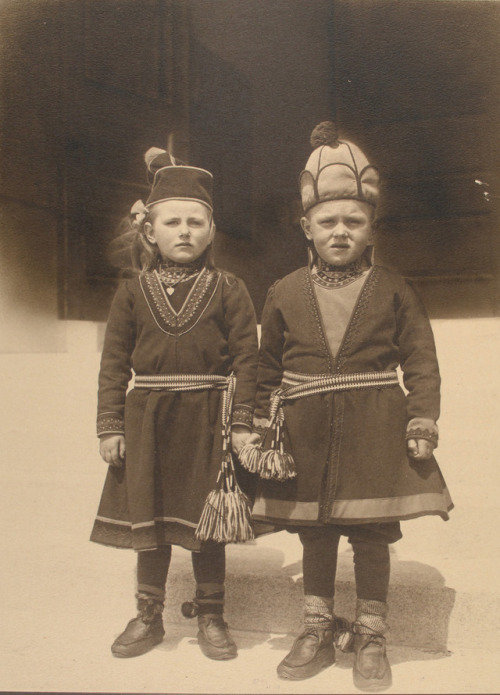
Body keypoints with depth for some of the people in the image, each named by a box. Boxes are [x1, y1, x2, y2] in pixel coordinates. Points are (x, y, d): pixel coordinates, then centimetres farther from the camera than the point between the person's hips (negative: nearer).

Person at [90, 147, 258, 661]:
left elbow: (246, 358, -2)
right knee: (149, 521, 10)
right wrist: (110, 425, -1)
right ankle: (148, 616, 27)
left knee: (208, 522, 8)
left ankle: (210, 614, 26)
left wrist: (242, 422, -8)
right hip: (148, 419, 2)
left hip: (208, 419, -1)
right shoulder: (132, 292, 5)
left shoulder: (228, 290, 1)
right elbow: (114, 362, 4)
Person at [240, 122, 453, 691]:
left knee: (371, 535, 6)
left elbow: (421, 359, 1)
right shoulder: (285, 293, 4)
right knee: (314, 533, 12)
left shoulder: (392, 290, 1)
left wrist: (422, 423, -7)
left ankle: (370, 636, 24)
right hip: (307, 435, 2)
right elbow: (268, 369, 7)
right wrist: (261, 432, 4)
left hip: (374, 430, -1)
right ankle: (317, 630, 29)